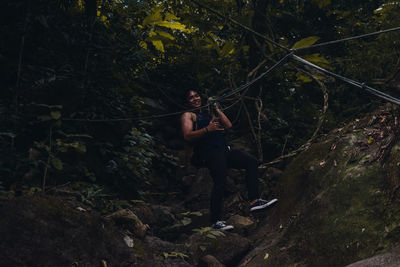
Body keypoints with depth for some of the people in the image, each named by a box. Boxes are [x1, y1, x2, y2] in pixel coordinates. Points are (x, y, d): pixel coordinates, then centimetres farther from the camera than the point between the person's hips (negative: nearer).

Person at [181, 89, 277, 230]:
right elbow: (187, 136, -8)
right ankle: (215, 221, -18)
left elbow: (228, 125, 18)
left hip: (224, 149, 7)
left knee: (251, 161, -4)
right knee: (220, 182, -20)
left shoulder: (209, 114, 30)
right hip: (209, 151, -7)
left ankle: (254, 201, -8)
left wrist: (216, 109, 16)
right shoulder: (188, 115, 10)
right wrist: (207, 129, -19)